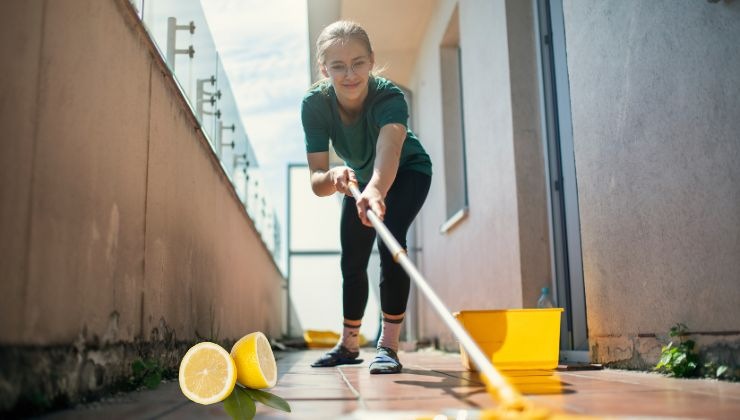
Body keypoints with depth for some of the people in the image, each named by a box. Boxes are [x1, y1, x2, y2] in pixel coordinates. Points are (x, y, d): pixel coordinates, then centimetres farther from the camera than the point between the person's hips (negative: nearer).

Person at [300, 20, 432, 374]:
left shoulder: (390, 97, -38)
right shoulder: (314, 105, -29)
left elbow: (389, 150, -59)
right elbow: (316, 180, -34)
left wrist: (376, 189, -80)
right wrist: (334, 178, -58)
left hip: (407, 172, -4)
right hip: (359, 177, 4)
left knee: (390, 238, -27)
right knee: (352, 261, 8)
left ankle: (388, 344, -17)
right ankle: (349, 344, 28)